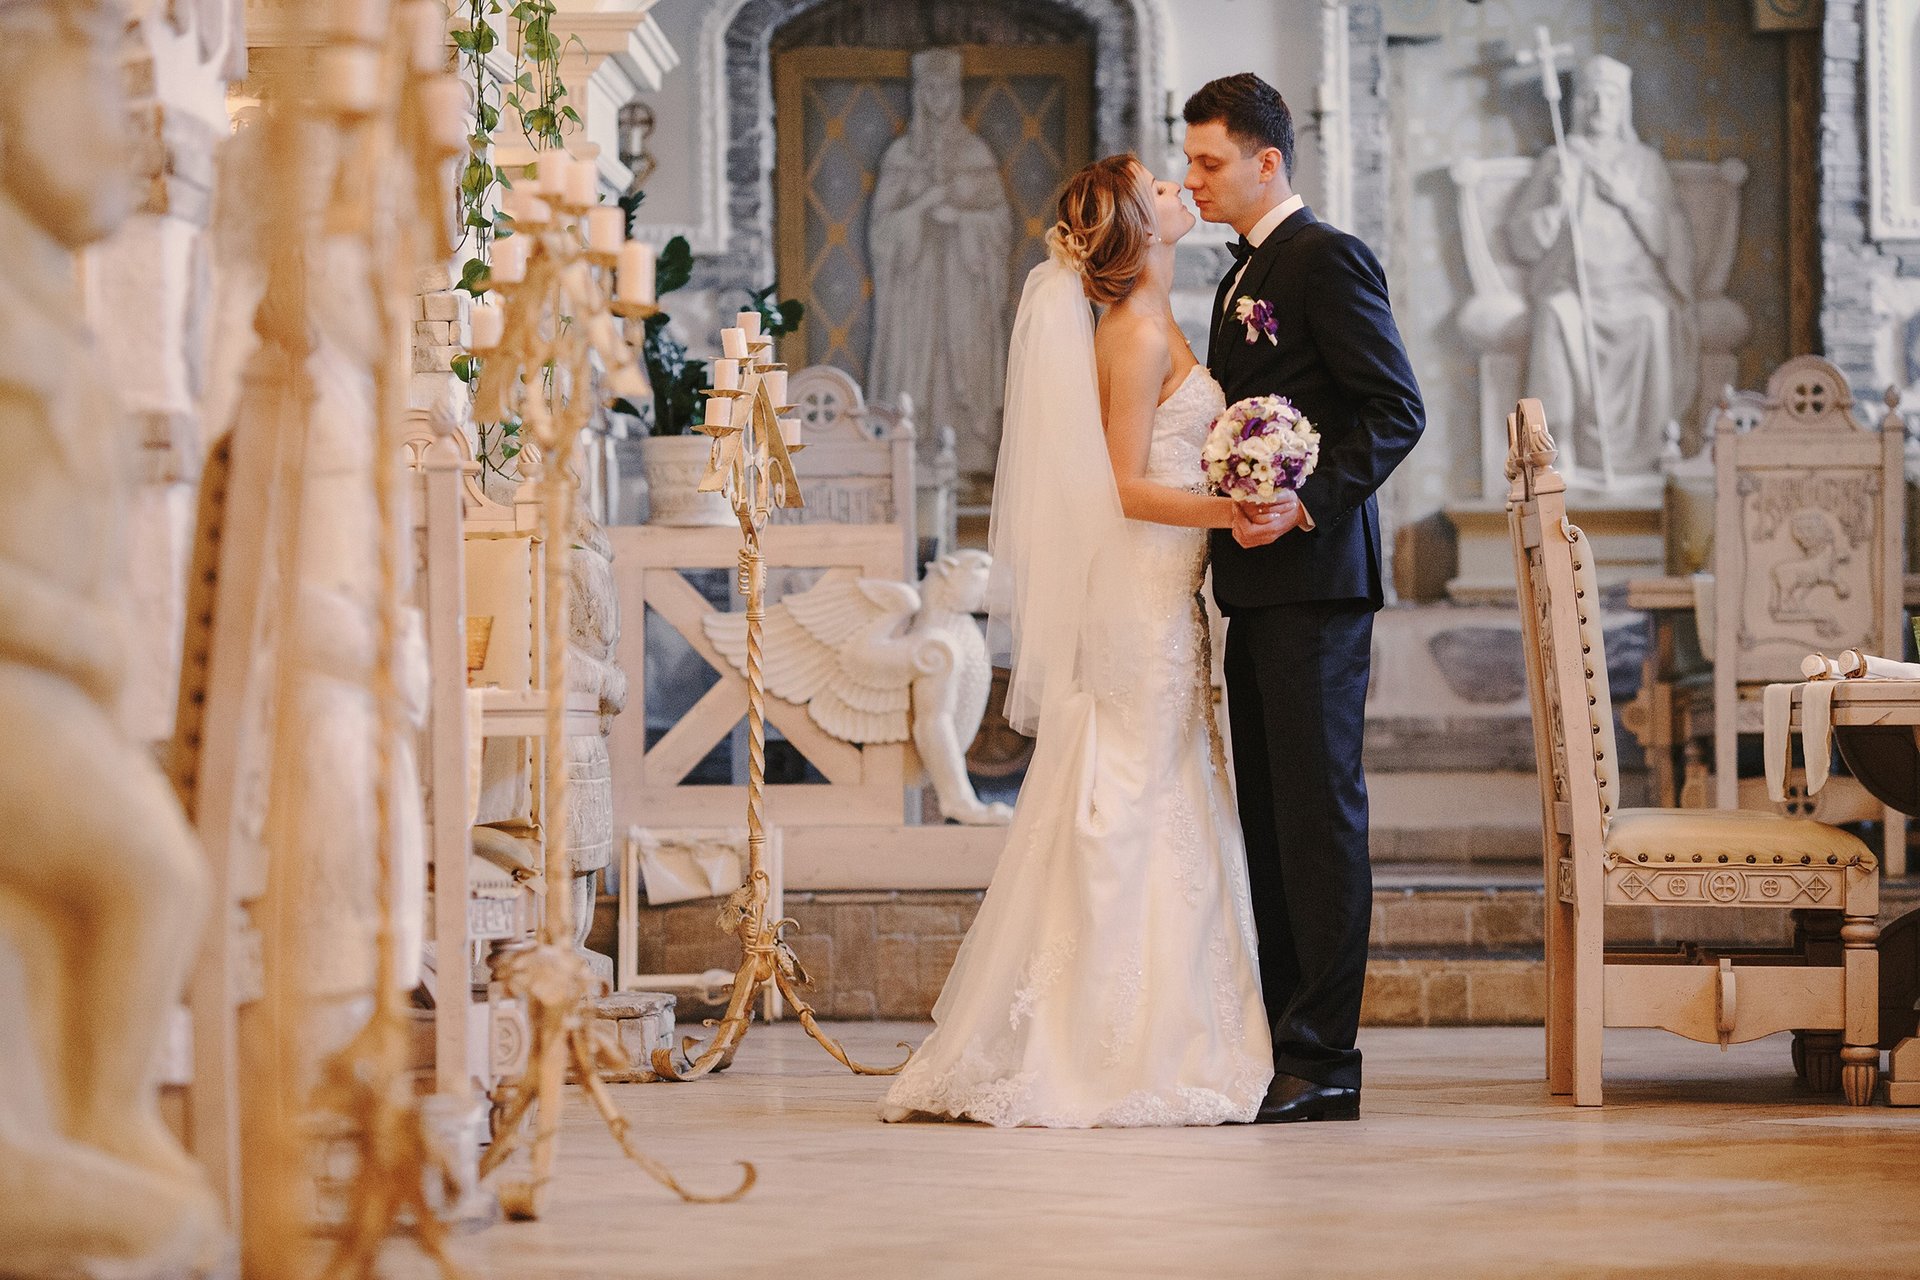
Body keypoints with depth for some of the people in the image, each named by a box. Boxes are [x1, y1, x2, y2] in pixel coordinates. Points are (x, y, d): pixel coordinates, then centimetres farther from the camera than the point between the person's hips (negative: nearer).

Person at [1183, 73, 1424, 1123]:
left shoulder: (1327, 259, -8)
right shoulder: (1242, 278, 21)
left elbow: (1396, 411, -15)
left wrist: (1306, 508, -21)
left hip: (1313, 573, -10)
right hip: (1258, 583, 10)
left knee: (1319, 810, -8)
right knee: (1267, 813, 11)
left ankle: (1326, 1060, -6)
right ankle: (1275, 1040, 15)